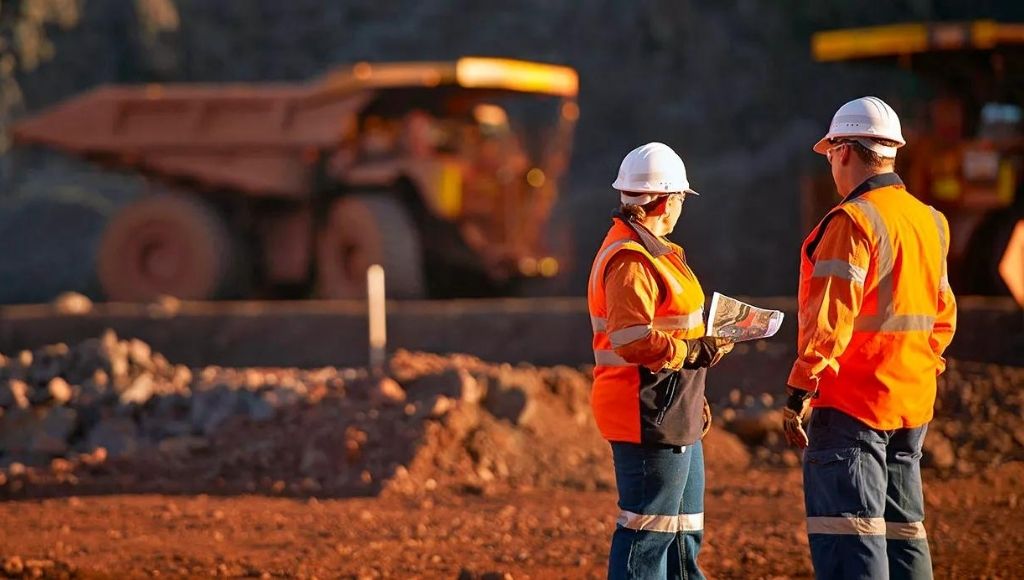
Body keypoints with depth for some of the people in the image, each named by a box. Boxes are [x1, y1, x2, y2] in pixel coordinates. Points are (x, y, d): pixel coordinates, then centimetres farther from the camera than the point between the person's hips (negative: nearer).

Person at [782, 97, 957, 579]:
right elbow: (942, 316, 19)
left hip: (852, 403, -8)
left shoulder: (853, 221, -13)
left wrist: (798, 394, -17)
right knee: (902, 530, 13)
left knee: (848, 538, -9)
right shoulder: (930, 222, 13)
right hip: (913, 404, 8)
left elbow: (830, 319, -19)